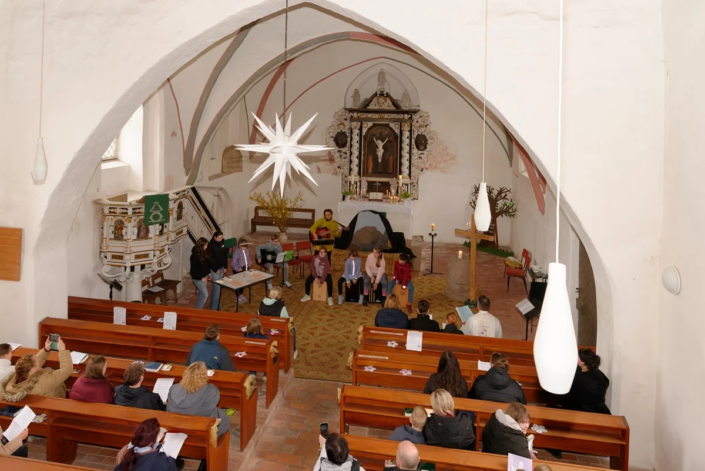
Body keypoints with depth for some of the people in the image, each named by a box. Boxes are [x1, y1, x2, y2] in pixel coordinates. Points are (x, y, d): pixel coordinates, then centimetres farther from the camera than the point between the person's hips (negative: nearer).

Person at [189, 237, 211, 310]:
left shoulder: (203, 252, 1)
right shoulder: (195, 255, -24)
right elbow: (194, 269, -21)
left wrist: (208, 273, 12)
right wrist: (201, 278, -18)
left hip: (204, 276, 8)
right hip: (198, 278, -8)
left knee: (201, 294, 17)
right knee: (205, 295, -5)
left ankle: (199, 309, 30)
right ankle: (198, 310, 9)